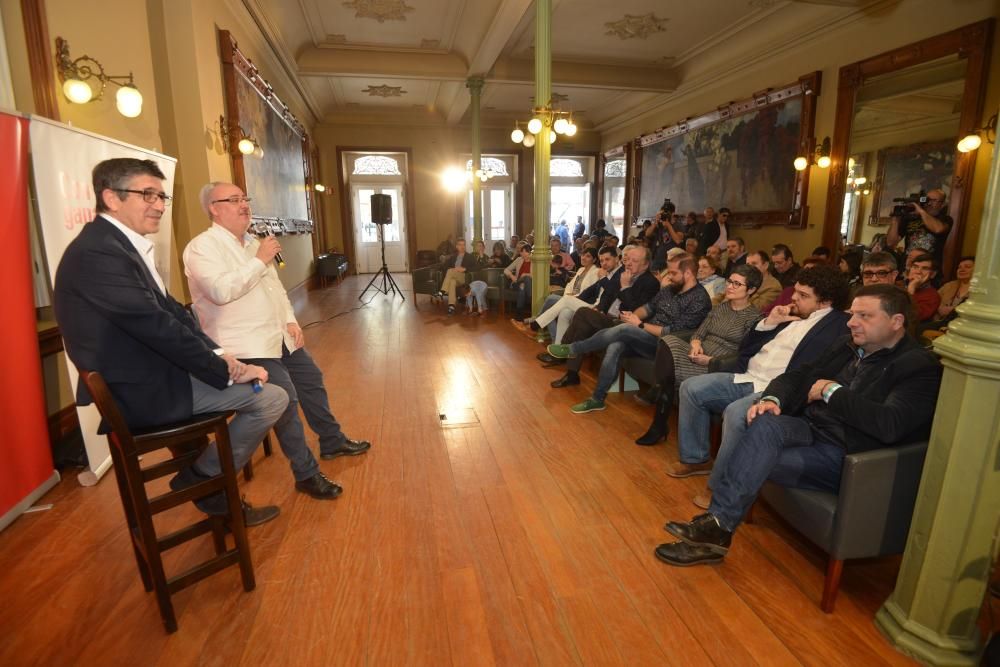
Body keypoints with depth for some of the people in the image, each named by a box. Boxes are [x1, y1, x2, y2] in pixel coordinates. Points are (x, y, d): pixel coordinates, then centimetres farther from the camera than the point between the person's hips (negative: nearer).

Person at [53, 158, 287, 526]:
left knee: (253, 381, 19)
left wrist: (218, 352, -3)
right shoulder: (98, 252, -21)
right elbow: (158, 326, -25)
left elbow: (170, 311, 9)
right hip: (141, 391, -10)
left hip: (147, 376, 10)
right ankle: (200, 480, 10)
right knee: (272, 397, -11)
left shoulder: (121, 245, 10)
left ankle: (219, 494, 26)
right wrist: (226, 369, -16)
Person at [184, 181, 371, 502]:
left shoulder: (252, 243, 16)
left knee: (312, 380, 16)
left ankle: (332, 442, 35)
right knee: (286, 399, -18)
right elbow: (221, 291, -27)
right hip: (246, 345, -9)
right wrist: (259, 260, -20)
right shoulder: (202, 247, -11)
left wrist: (291, 321, 5)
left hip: (280, 336, 9)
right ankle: (306, 474, -2)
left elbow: (276, 286, 19)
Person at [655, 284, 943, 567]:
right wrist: (772, 399, -7)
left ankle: (716, 530, -13)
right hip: (809, 429, 6)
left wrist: (832, 391, -14)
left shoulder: (920, 366, -7)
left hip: (847, 455, -6)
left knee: (755, 459, -27)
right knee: (767, 423, -27)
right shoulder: (847, 345, 14)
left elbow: (890, 425, -23)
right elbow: (798, 376, 14)